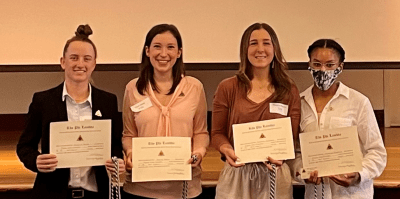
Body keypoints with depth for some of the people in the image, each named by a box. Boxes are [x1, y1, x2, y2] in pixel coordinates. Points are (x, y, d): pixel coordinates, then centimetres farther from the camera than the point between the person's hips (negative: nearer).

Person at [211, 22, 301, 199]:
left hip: (275, 175, 1)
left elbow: (292, 136, 3)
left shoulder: (289, 91, 4)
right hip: (236, 173, -1)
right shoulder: (227, 88, 0)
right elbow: (217, 133, 3)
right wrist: (227, 150, -17)